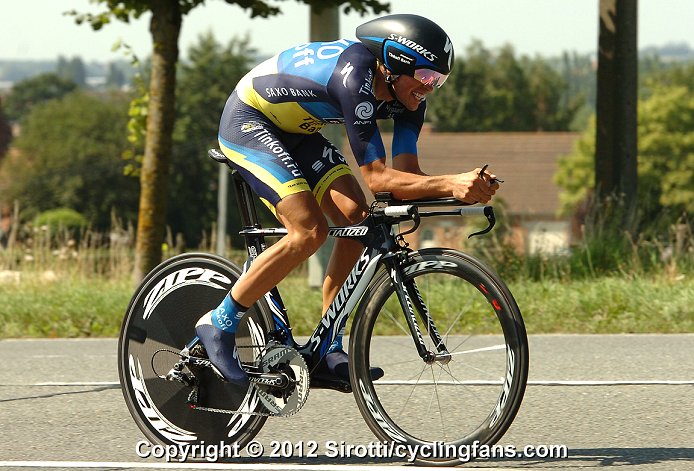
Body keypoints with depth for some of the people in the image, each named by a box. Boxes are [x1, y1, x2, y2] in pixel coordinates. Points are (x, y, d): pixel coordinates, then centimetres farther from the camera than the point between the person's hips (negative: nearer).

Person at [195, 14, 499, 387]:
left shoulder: (405, 94, -8)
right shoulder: (355, 76, -34)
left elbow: (406, 173, -13)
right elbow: (375, 176, -36)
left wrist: (464, 187, -30)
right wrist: (450, 184, -45)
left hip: (293, 130, 9)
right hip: (247, 122, -9)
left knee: (356, 216, -6)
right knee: (309, 232, -22)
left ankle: (328, 349, 0)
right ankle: (218, 324, -10)